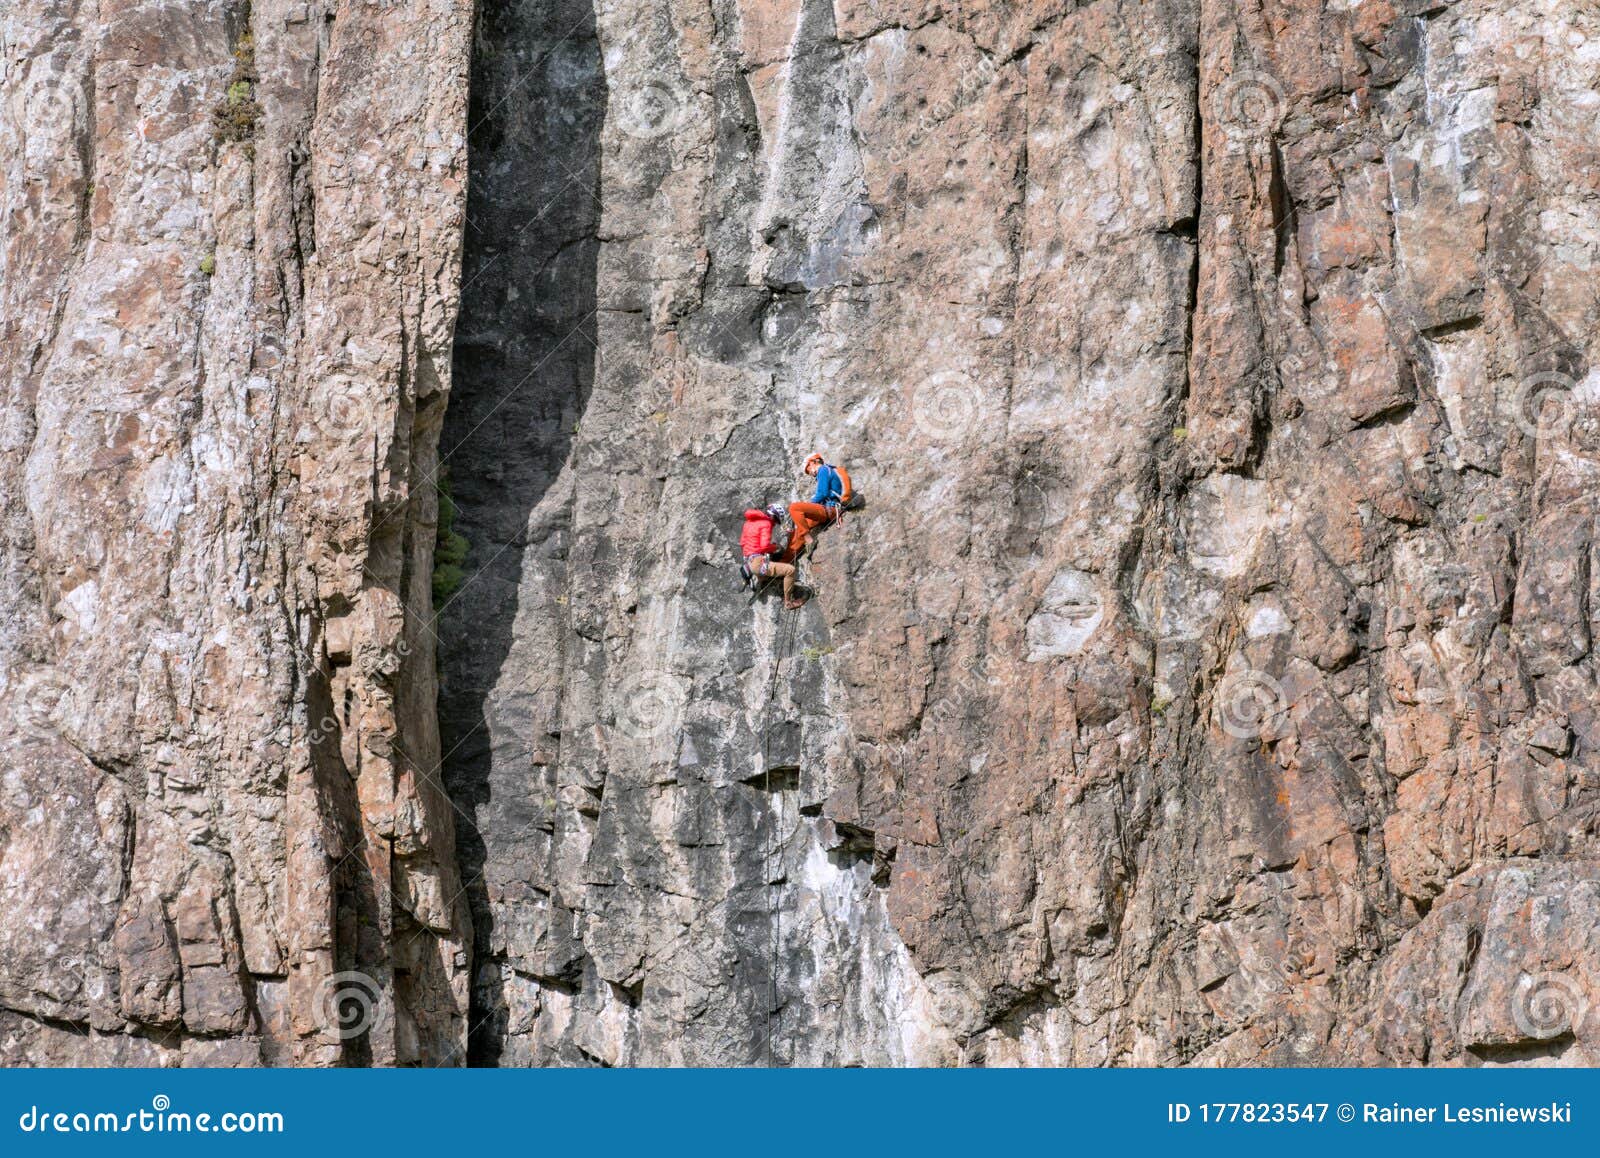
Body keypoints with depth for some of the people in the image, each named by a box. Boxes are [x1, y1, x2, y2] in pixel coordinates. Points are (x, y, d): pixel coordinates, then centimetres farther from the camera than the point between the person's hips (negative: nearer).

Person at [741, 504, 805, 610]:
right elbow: (765, 545, -20)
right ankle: (788, 602, -10)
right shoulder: (766, 523, -9)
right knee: (790, 569, -17)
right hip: (759, 563, -10)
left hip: (749, 563, 10)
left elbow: (742, 542, 22)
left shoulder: (749, 521, 17)